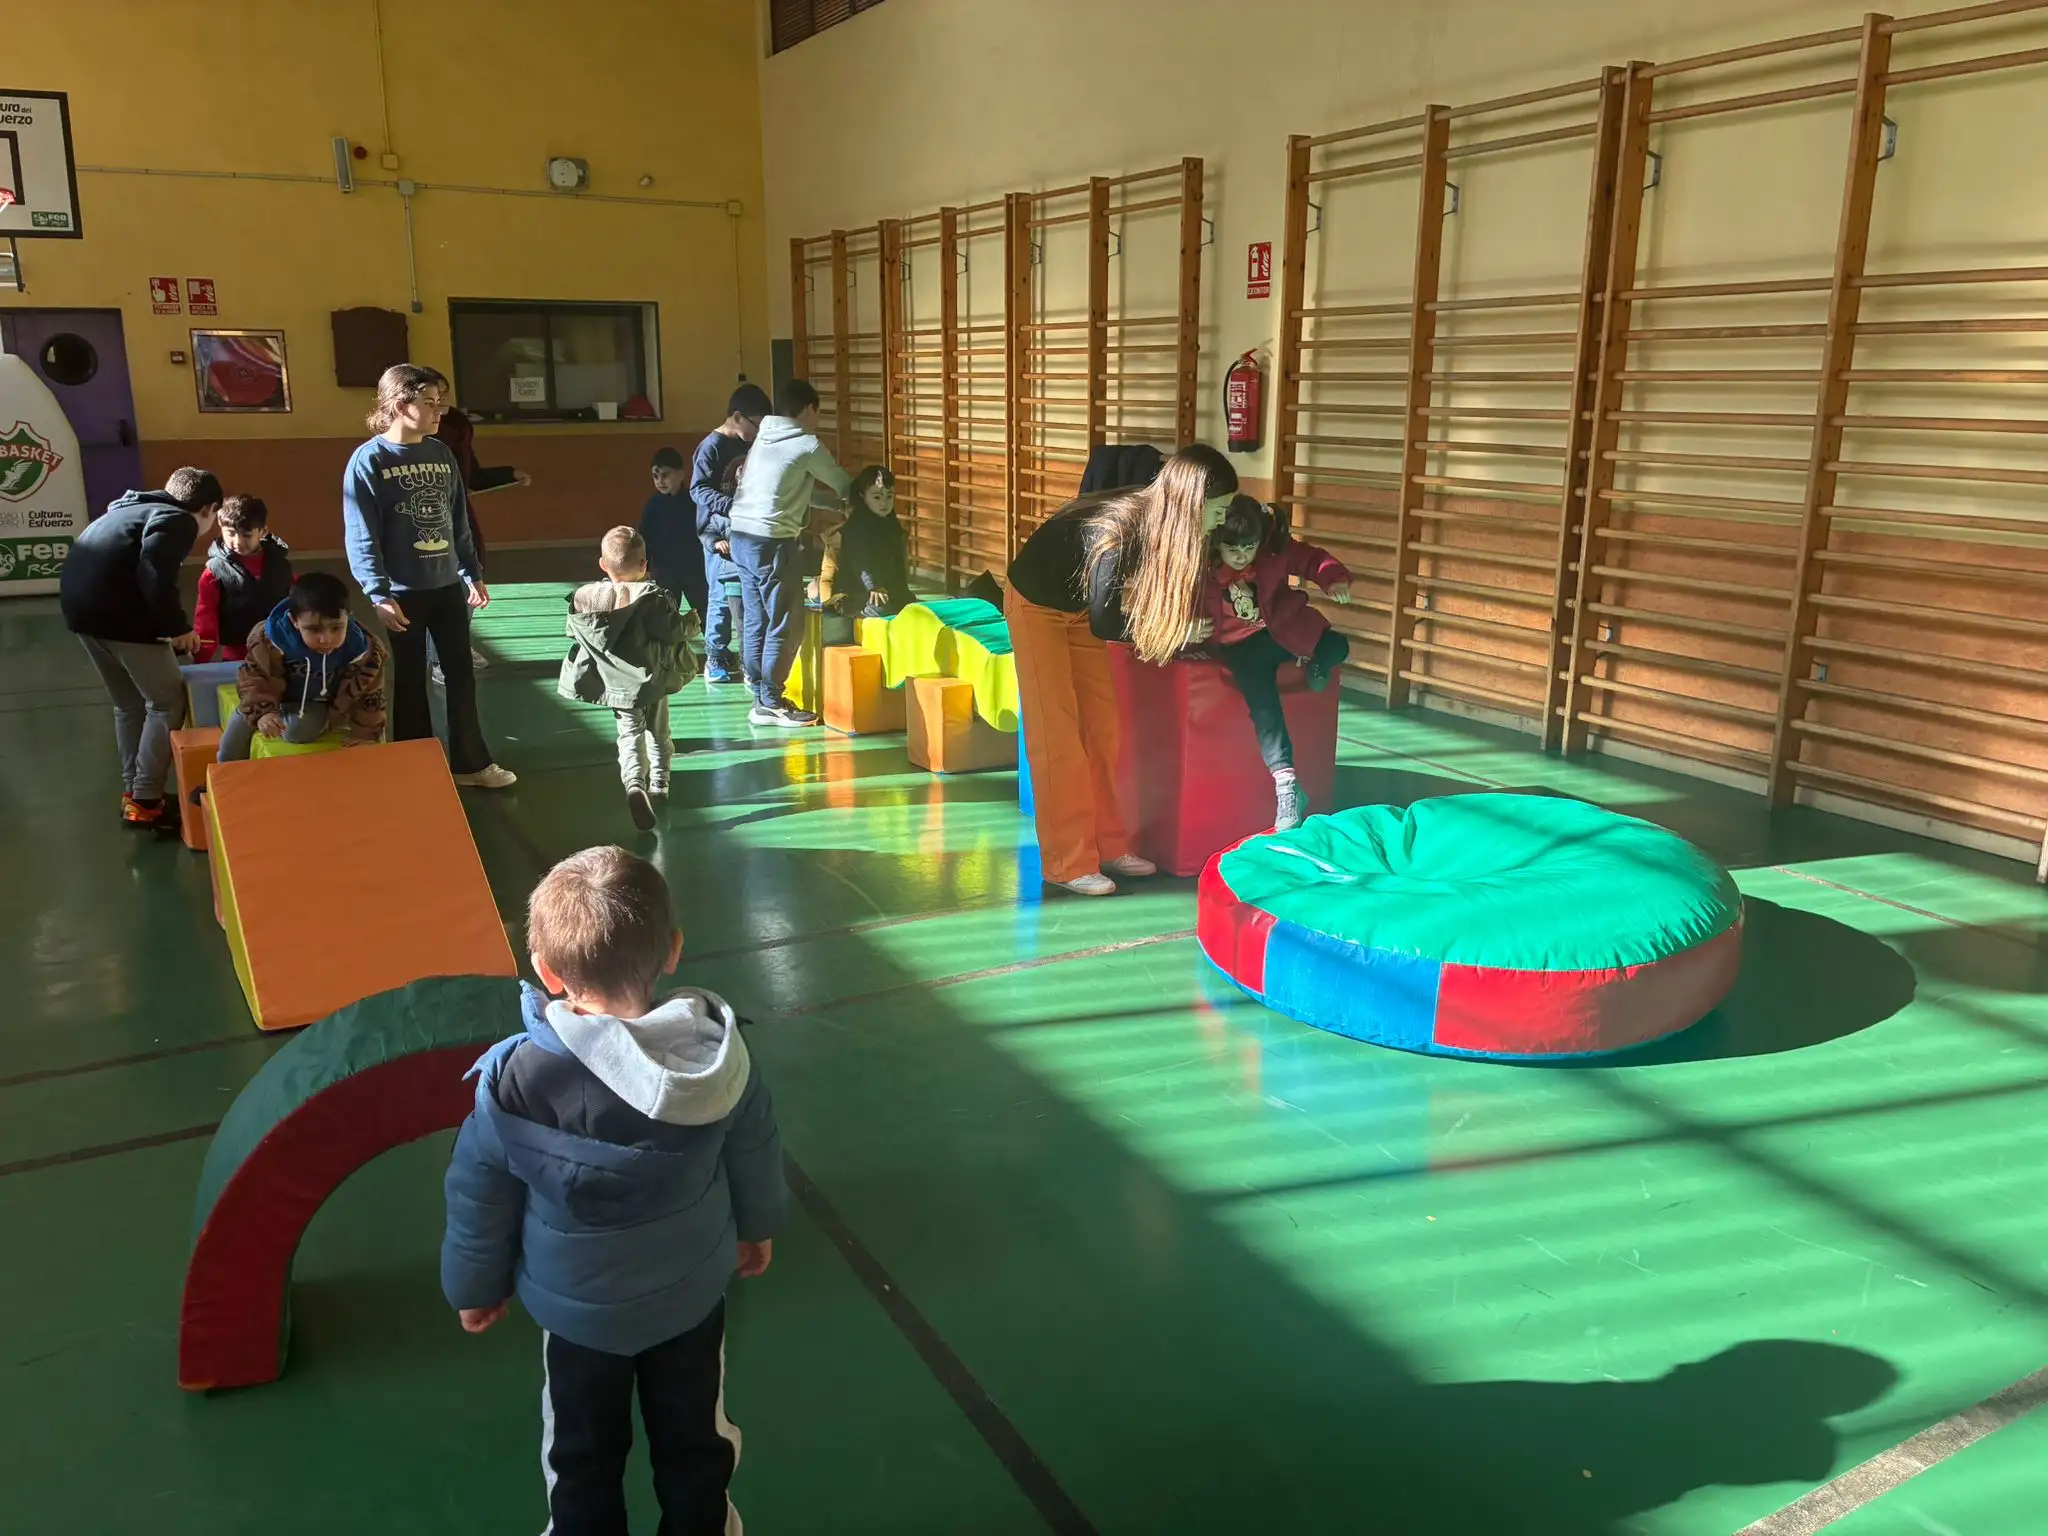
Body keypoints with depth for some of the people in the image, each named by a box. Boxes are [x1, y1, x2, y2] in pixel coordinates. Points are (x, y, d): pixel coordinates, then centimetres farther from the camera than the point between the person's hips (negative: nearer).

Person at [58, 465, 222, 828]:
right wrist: (179, 627, -9)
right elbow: (155, 577, -20)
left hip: (81, 605, 9)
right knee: (168, 702, 2)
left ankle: (131, 792, 29)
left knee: (129, 704, 22)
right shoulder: (177, 521, -5)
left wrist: (168, 628, 24)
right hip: (116, 612, -9)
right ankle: (145, 802, 3)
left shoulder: (136, 509, 24)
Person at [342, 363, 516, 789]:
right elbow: (361, 538, -14)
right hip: (404, 591, -5)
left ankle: (471, 763, 22)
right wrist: (379, 594, -20)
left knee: (462, 675, 11)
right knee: (410, 682, 6)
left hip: (448, 585, 5)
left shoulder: (441, 454, 7)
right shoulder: (368, 460, -10)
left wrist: (473, 574, 13)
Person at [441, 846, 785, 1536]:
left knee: (583, 1455, 24)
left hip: (577, 1307, -2)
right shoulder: (719, 1049, -23)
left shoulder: (515, 1079, -29)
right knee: (696, 1440, 26)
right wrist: (758, 1226, 16)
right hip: (693, 1291, 2)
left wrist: (474, 1286, 6)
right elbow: (755, 1155, -5)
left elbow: (479, 1198, -14)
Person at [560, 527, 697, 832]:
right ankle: (658, 785, 27)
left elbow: (577, 636, 3)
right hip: (652, 677, -1)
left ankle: (635, 784, -20)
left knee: (630, 733, 5)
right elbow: (675, 631, -14)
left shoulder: (584, 598, -9)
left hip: (616, 681, 1)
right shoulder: (653, 597, -19)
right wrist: (691, 622, 7)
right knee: (658, 731, 20)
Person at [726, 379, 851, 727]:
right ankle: (771, 704, 3)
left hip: (741, 536, 8)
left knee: (756, 620, 13)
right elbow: (843, 486, 7)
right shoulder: (808, 445, -6)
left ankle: (761, 698, 18)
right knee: (784, 624, -1)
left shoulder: (764, 439, 16)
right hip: (772, 542, -8)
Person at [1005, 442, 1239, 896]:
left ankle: (1108, 844, 17)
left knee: (1102, 725, 7)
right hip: (1037, 606, -7)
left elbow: (1156, 594, 1)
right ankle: (1067, 863, 1)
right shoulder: (1117, 531, -36)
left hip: (1080, 607, 7)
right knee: (1057, 735, -6)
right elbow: (1105, 624, -28)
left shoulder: (1158, 524, -15)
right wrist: (1178, 633, -21)